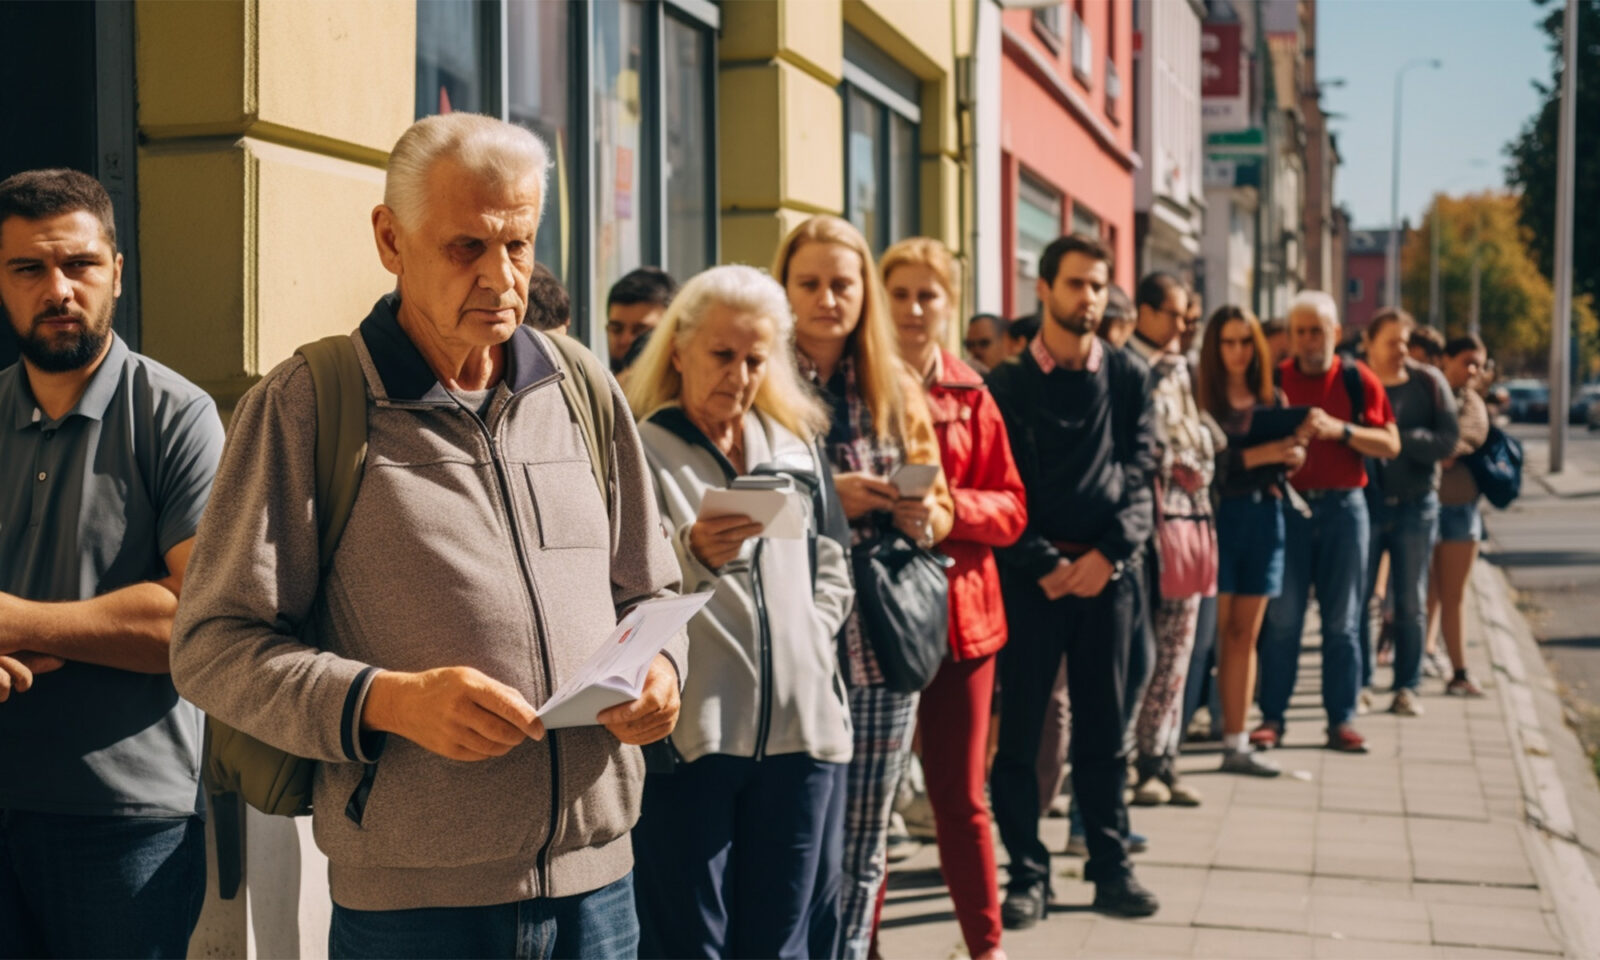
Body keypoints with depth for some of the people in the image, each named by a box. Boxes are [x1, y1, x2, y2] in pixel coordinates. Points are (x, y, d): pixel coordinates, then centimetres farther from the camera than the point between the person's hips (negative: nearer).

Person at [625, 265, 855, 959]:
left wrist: (809, 638, 5)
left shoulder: (796, 445, 15)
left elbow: (831, 569, 22)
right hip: (688, 734, -4)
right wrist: (694, 554, -29)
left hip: (797, 727, 5)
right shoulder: (641, 451, -2)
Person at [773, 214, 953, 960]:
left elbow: (940, 508, 15)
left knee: (860, 852, 10)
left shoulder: (897, 390, 10)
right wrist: (817, 501, -16)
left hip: (882, 643, 3)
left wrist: (923, 518, -7)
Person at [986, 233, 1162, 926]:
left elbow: (1138, 473, 2)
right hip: (1031, 574, -1)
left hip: (1106, 570, 2)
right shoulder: (1008, 384, 2)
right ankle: (1028, 873, 10)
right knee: (1019, 729, 1)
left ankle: (1110, 865, 18)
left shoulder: (1128, 377, 7)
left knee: (1104, 730, 8)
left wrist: (1107, 553, -11)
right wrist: (1044, 564, -11)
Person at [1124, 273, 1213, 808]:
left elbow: (1200, 437, 20)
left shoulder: (1179, 370, 19)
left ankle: (1161, 764, 14)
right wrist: (1172, 465, -10)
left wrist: (1197, 466, 2)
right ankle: (1135, 766, 1)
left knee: (1176, 649, 7)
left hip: (1188, 513, 7)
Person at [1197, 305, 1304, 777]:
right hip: (1218, 515, -5)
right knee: (1212, 632, -7)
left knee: (1245, 634, 7)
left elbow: (1294, 458, 10)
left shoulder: (1272, 400, 13)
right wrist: (1256, 456, -23)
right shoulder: (1201, 397, -3)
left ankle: (1235, 742, 11)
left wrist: (1293, 455, -11)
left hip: (1264, 516, 5)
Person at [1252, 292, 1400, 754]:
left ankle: (1341, 719, 10)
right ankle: (1272, 716, 6)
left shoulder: (1357, 379, 3)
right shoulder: (1275, 379, 4)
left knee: (1342, 619, 4)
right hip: (1288, 504, 0)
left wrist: (1340, 429, -14)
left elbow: (1390, 444, -1)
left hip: (1343, 506, 0)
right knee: (1281, 616, -2)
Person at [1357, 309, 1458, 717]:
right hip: (1363, 502, -1)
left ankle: (1407, 687, 14)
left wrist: (1397, 438, -17)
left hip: (1415, 504, 1)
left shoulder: (1429, 382, 0)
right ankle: (1358, 684, 12)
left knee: (1412, 602, 5)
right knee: (1357, 598, 1)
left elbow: (1448, 440, -7)